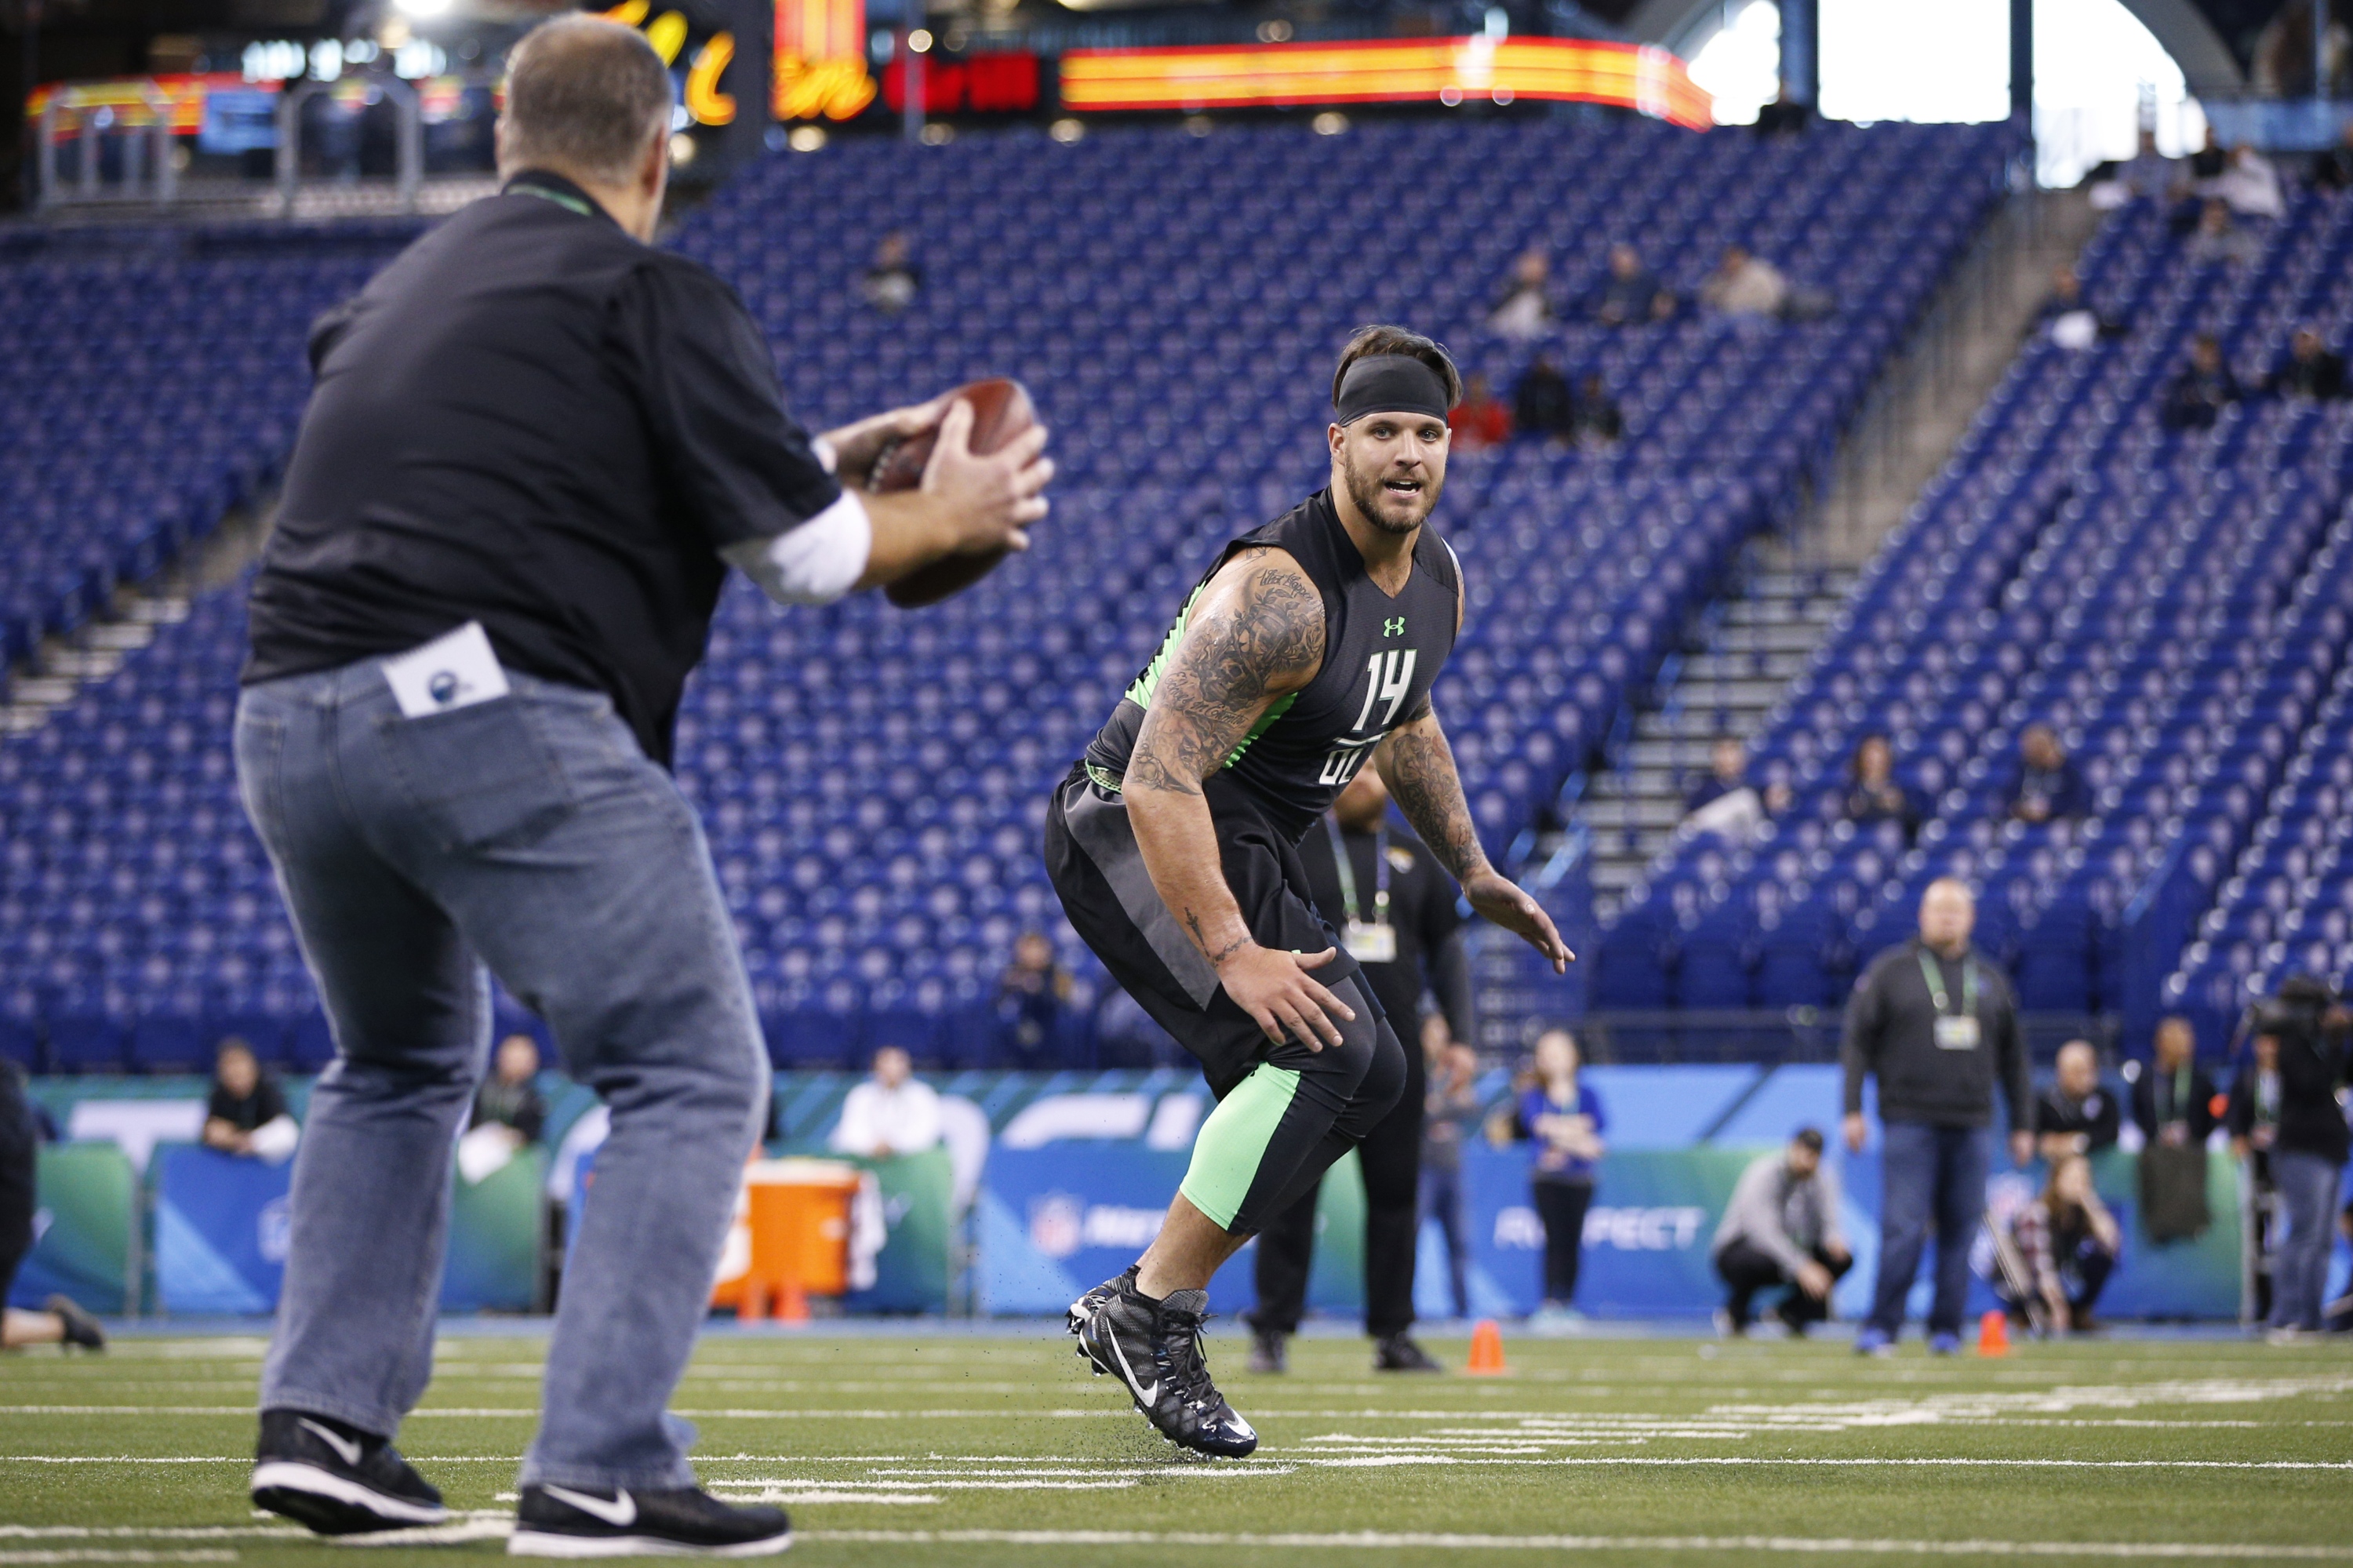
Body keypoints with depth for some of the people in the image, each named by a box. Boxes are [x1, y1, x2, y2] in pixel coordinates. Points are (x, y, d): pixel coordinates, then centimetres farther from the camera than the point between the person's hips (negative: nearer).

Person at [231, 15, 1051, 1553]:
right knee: (695, 1078, 0)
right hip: (492, 719, -7)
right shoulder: (651, 294, 2)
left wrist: (817, 463, 38)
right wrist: (943, 518, 21)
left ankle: (325, 1413, 16)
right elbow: (804, 554, 2)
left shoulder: (403, 288, 25)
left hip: (289, 720, 7)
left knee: (400, 1067, 29)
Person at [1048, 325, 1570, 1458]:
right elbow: (1160, 780, -31)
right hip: (1133, 839, -10)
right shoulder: (1277, 592, -27)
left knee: (1368, 1076, 10)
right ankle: (1151, 1312, -17)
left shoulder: (1435, 580, 4)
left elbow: (1403, 724, 25)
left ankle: (1140, 1318, 13)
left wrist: (1474, 874, 23)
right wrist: (1231, 952, -35)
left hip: (1250, 848, 10)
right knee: (1322, 1052, -25)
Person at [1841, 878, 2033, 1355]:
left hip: (1970, 1125, 3)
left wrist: (2022, 1126, 15)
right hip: (1910, 1122, -3)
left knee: (1960, 1229, 2)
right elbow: (1857, 1042, 2)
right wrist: (1853, 1109, -6)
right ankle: (1881, 1328, -8)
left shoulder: (1990, 980, 15)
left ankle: (1946, 1329, 9)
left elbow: (2012, 1059, 19)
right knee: (1904, 1228, -11)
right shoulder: (1890, 971, 5)